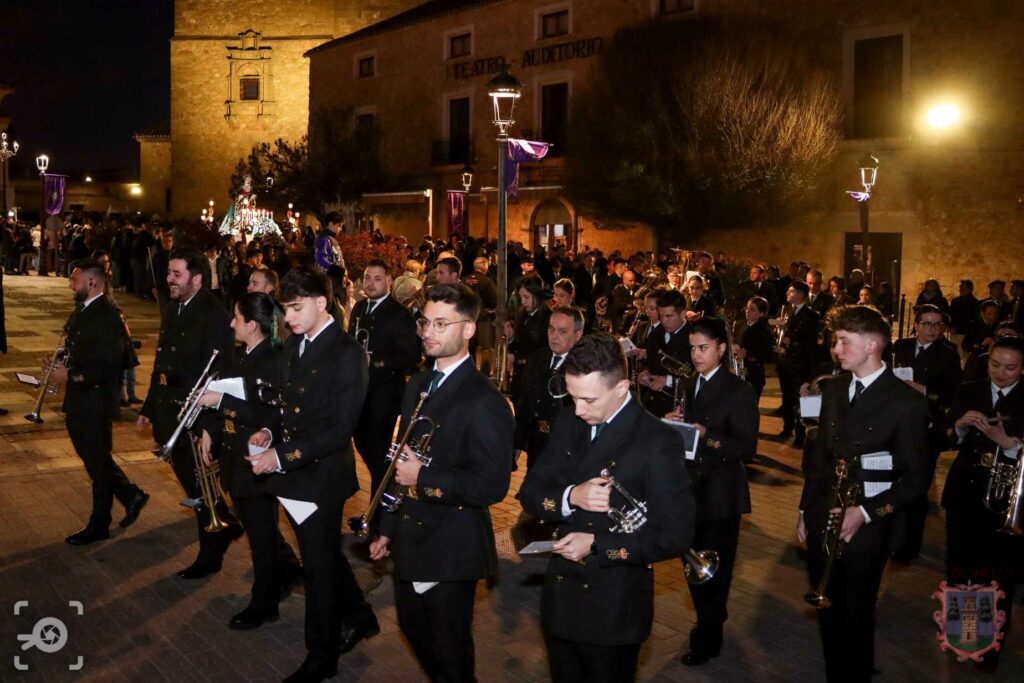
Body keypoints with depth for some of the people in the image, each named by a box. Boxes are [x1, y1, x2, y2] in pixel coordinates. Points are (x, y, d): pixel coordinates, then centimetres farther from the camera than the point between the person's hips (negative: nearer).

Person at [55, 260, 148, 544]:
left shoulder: (107, 316, -20)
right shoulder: (82, 310, 10)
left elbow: (107, 368, -24)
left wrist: (70, 375, -20)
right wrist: (61, 364, 1)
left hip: (95, 402, -9)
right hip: (79, 402, 9)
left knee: (98, 462, 5)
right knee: (93, 458, 17)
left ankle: (98, 525, 18)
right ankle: (132, 496, 33)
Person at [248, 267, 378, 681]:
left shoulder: (346, 354, -18)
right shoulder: (292, 345, 7)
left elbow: (339, 428, -22)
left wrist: (282, 456, -25)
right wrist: (270, 432, -3)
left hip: (321, 475, -8)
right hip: (292, 473, 8)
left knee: (319, 566, 7)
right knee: (324, 555, 22)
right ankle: (358, 618, 43)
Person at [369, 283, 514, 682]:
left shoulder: (484, 400, -18)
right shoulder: (417, 386, 7)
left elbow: (492, 485, -23)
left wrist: (424, 479, -22)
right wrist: (388, 529, 15)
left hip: (451, 549, -8)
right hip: (409, 540, 8)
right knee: (413, 628, 23)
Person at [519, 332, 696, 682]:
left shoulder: (658, 442, -17)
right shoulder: (567, 425, 1)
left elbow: (675, 535, -17)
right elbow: (530, 492, 4)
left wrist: (597, 545, -21)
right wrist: (570, 497, -17)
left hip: (615, 609, -5)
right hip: (560, 598, 5)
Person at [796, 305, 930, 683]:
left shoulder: (907, 403, -12)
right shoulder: (833, 388, 6)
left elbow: (915, 478, -8)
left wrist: (865, 512, -17)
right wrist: (805, 510, 12)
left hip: (863, 528, -5)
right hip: (820, 521, 5)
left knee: (855, 618, 9)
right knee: (827, 612, 15)